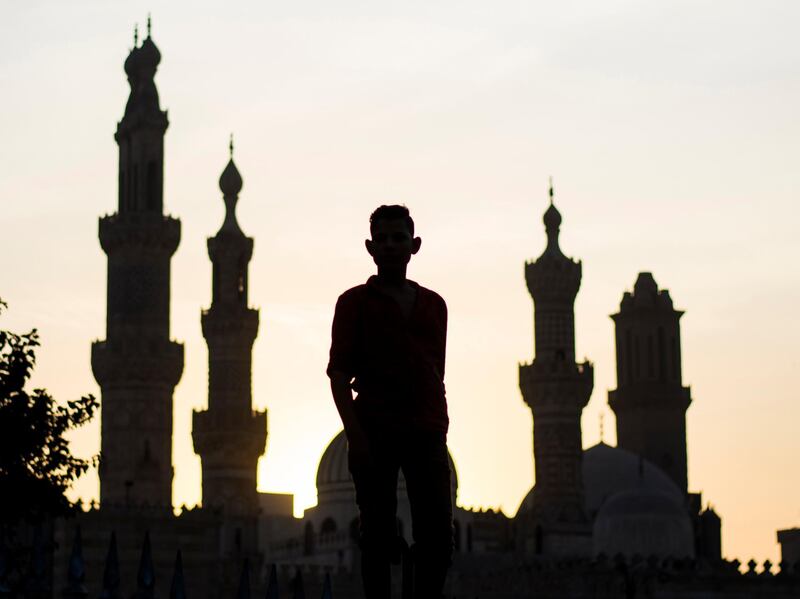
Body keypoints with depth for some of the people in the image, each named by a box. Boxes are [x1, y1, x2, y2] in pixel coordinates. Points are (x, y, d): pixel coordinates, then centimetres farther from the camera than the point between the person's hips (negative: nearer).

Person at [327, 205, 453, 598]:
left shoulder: (434, 305, 16)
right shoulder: (355, 302, 5)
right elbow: (339, 373, -2)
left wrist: (440, 432, 12)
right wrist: (355, 434, -12)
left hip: (426, 433, 3)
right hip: (376, 433, -3)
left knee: (438, 534, -3)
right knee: (378, 533, -3)